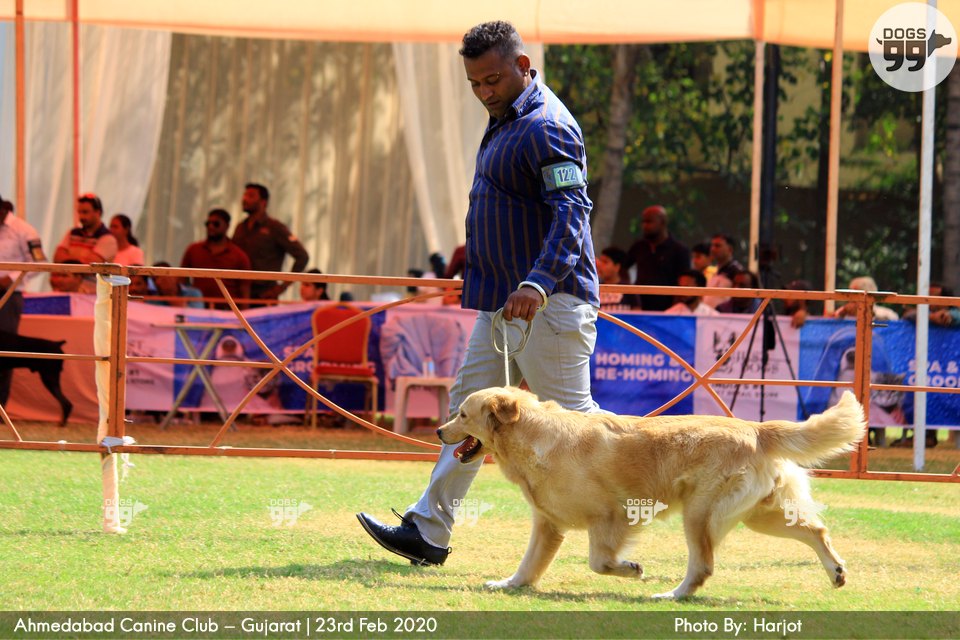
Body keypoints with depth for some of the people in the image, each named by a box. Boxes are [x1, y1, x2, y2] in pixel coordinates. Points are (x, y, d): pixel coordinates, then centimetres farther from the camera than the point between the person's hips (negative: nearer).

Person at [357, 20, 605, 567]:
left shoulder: (547, 127, -17)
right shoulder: (506, 122, 16)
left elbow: (572, 214, -28)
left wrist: (537, 285, -41)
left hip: (548, 303, -10)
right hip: (501, 302, 10)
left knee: (571, 415, -5)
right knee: (470, 408, 8)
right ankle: (428, 532, 9)